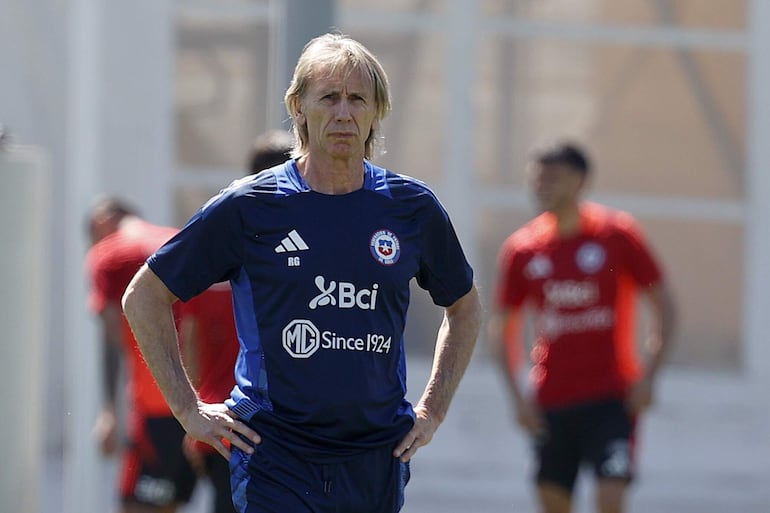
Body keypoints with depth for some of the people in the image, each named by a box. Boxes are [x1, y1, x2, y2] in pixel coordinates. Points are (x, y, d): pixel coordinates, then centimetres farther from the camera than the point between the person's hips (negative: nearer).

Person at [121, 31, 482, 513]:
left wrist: (433, 410, 14)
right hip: (274, 462, -3)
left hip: (377, 462, 3)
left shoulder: (412, 207, 6)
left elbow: (465, 307, 23)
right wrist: (189, 409, 2)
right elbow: (144, 296, 6)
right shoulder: (248, 207, -2)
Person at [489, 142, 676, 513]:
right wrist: (517, 395, 0)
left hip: (612, 398, -3)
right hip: (550, 404, 3)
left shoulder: (618, 235, -3)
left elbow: (662, 305, 1)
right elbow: (502, 326, 11)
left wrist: (648, 377, -9)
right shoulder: (522, 249, 3)